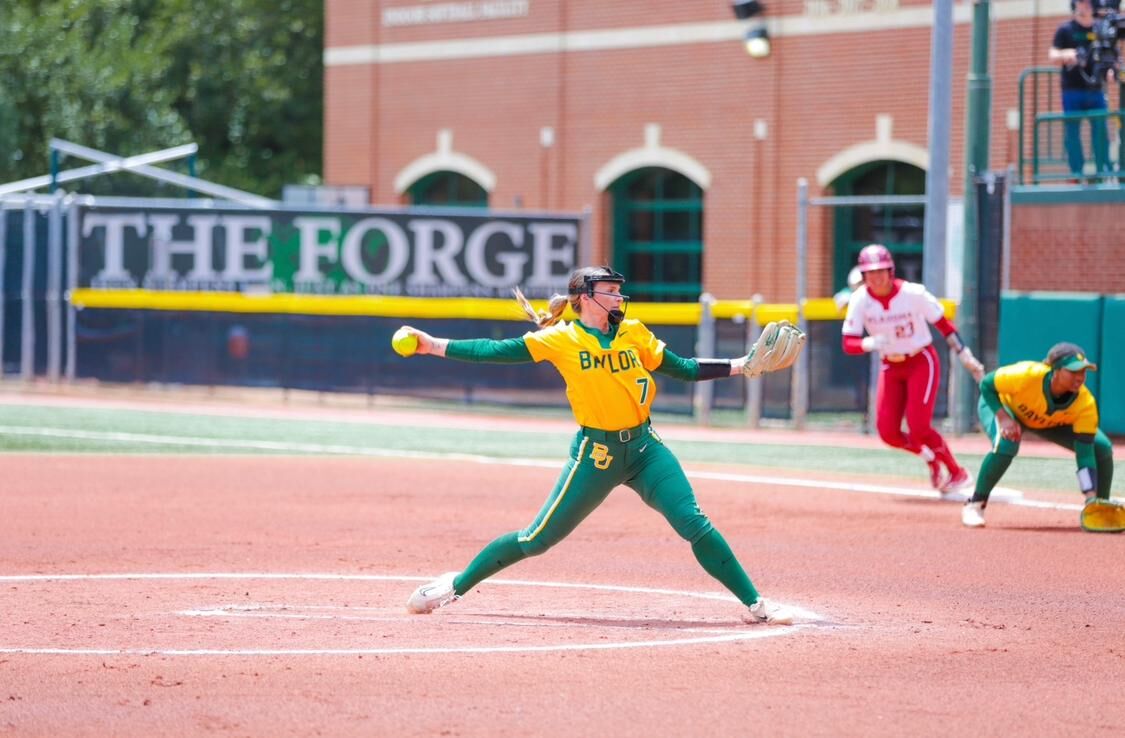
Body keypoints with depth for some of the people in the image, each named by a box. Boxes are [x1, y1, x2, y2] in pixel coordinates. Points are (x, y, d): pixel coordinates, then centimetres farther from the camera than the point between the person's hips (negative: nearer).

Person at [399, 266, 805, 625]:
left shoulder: (634, 333, 5)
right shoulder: (562, 339, -6)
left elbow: (681, 368, 12)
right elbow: (497, 351, -6)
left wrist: (742, 366, 4)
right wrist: (434, 346, -9)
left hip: (645, 448, 3)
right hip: (595, 454, -3)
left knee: (695, 525, -9)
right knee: (537, 539, 0)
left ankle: (754, 604, -1)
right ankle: (456, 585, 18)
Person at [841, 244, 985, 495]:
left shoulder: (913, 294, -18)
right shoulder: (860, 300, -12)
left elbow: (943, 324, -7)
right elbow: (848, 344, -15)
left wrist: (966, 357, -8)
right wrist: (870, 344, -37)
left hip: (922, 362, -4)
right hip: (891, 368, 4)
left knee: (918, 428, -17)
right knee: (888, 433, -6)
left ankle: (958, 474, 3)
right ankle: (931, 458, 24)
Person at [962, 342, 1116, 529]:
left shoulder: (1086, 404, -33)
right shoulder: (1027, 376, -42)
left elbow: (1085, 454, -31)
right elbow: (986, 384, -25)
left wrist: (1091, 500, -39)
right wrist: (1004, 418, -38)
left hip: (1054, 423, 3)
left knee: (1102, 448, -12)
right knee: (1006, 443, -38)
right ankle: (975, 506, -18)